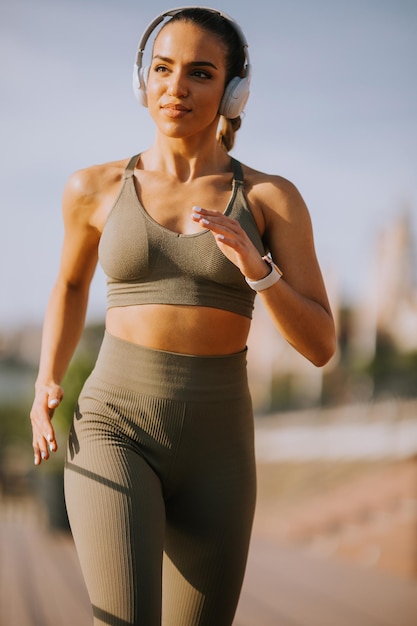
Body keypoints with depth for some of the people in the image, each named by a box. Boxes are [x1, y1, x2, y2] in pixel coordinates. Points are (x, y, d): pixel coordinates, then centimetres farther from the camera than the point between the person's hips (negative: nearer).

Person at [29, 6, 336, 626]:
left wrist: (256, 267, -20)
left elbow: (320, 345, -2)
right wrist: (47, 385, 8)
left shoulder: (273, 198, 2)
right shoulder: (96, 188, 3)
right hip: (115, 434, -1)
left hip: (214, 452, 2)